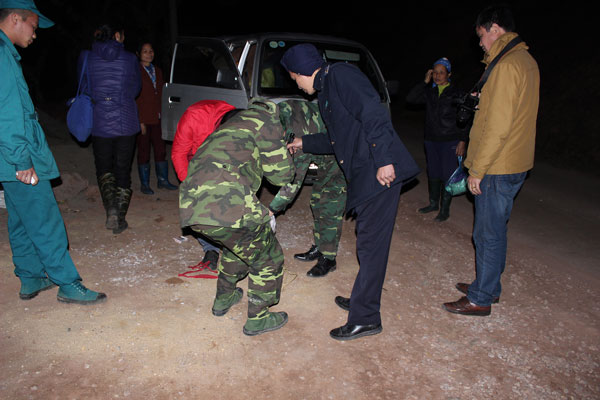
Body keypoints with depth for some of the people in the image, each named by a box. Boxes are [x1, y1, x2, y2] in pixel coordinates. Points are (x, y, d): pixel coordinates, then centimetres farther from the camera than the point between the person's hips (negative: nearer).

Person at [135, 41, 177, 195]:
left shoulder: (158, 71, 14)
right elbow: (133, 98, -10)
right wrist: (139, 121, -15)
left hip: (157, 119, 6)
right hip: (142, 119, -6)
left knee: (161, 149, 9)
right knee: (144, 151, 2)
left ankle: (162, 180, 21)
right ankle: (145, 184, 12)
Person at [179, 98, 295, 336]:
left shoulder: (227, 128, 35)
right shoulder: (265, 120, 11)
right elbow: (282, 174, 9)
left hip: (190, 207, 9)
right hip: (227, 206, -8)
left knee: (236, 244, 36)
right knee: (268, 258, 15)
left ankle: (223, 299, 48)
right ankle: (257, 319, 28)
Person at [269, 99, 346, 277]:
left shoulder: (297, 135, -37)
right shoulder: (279, 110, -15)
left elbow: (294, 181, -30)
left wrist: (271, 210, -24)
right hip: (327, 157, 10)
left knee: (330, 207, -9)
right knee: (317, 202, 13)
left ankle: (328, 258, 3)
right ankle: (319, 248, 26)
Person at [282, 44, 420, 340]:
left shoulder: (340, 75, -7)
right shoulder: (325, 90, 23)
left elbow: (374, 113, -20)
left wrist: (384, 160, -26)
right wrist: (305, 143, 39)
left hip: (381, 173, -10)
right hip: (364, 176, 10)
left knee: (371, 244, -4)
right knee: (368, 243, 16)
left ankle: (364, 319, 6)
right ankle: (363, 300, 30)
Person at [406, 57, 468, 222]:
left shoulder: (456, 93, -3)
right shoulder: (429, 92, 9)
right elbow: (410, 98, -2)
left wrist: (462, 141, -9)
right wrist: (425, 82, -6)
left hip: (450, 142, -4)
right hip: (431, 140, 4)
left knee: (447, 175, -2)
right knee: (433, 174, 14)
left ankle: (444, 209, 10)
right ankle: (433, 203, 30)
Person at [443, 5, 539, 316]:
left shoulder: (507, 65, -18)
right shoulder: (527, 61, 13)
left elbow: (498, 127, -23)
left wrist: (477, 169, -18)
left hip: (498, 169, -10)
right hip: (515, 164, 10)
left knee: (488, 234, 0)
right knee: (495, 229, 18)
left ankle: (480, 299, 12)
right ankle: (489, 286, 32)